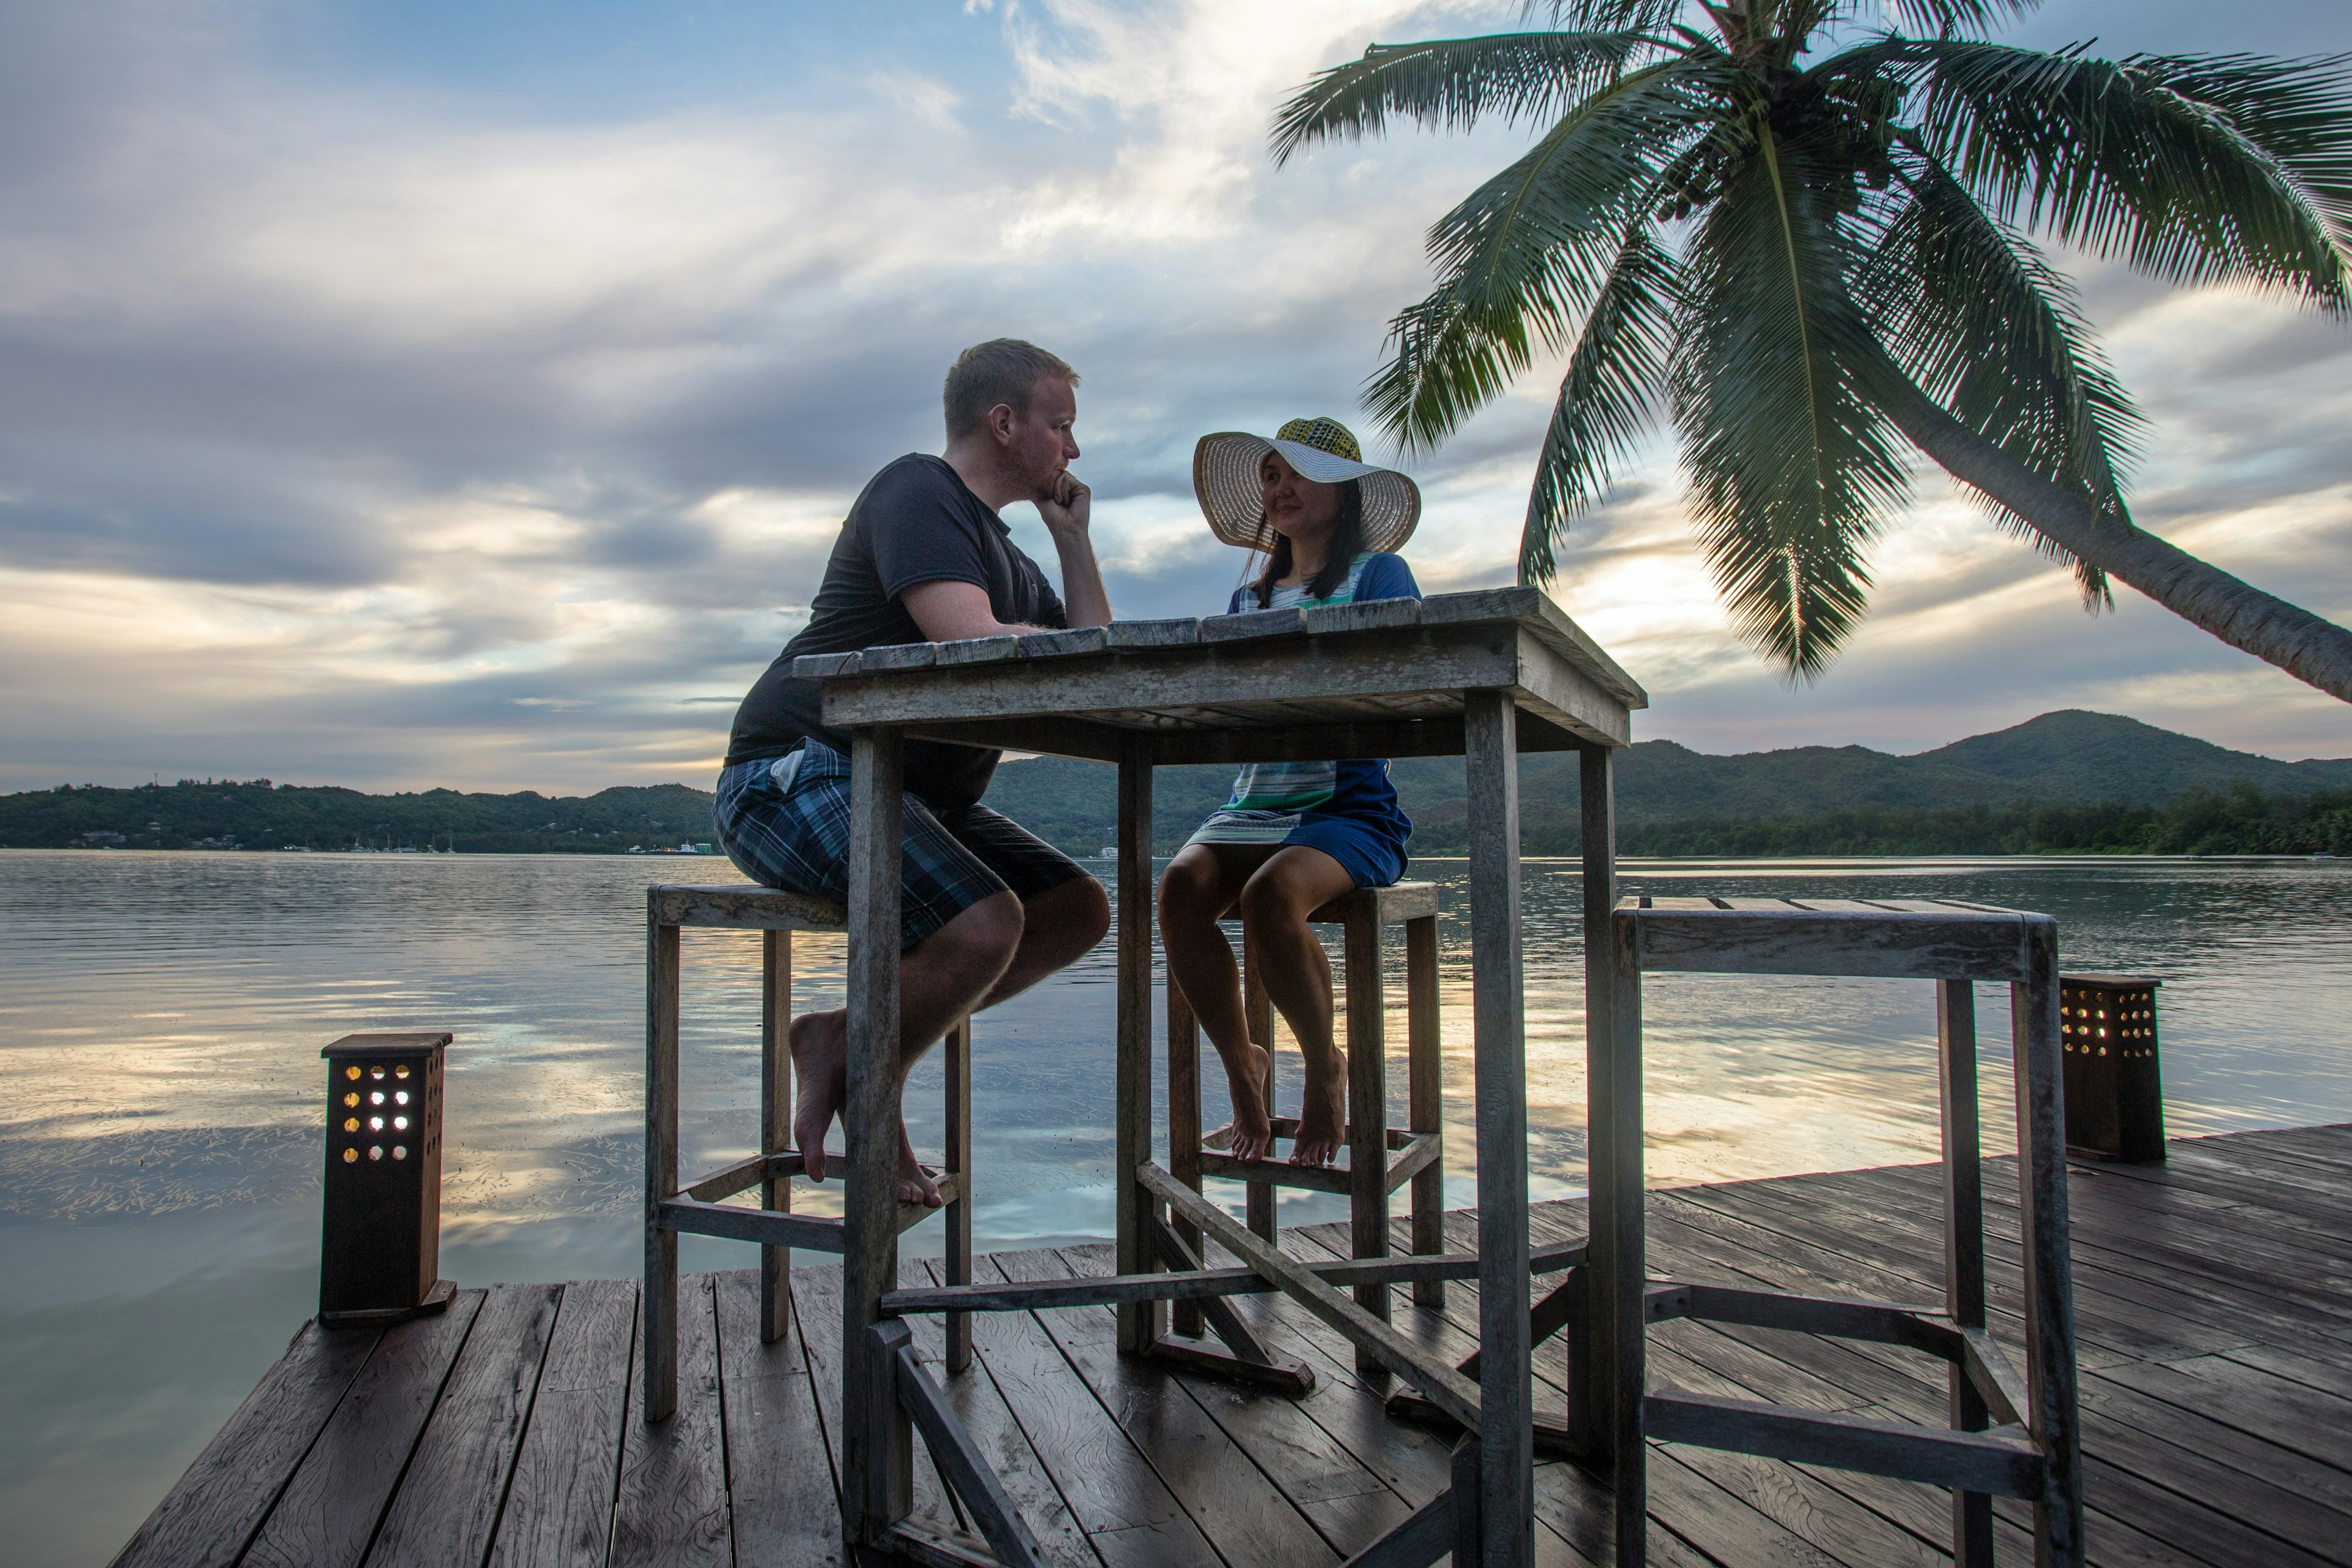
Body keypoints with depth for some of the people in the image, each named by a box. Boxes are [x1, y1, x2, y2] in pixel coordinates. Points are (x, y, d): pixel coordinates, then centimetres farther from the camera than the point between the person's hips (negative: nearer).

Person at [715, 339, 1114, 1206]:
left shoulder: (1003, 554, 23)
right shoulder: (918, 491, -7)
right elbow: (971, 646, -24)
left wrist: (1074, 540, 15)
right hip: (795, 771, -10)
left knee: (1079, 907, 0)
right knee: (985, 923, -30)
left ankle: (854, 1034, -3)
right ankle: (860, 1080, -5)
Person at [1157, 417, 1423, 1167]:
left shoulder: (1378, 574, 7)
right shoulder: (1248, 600, 22)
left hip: (1351, 803, -4)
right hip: (1254, 802, 4)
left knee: (1270, 894, -34)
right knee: (1182, 885, -27)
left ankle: (1325, 1067, -7)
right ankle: (1242, 1069, -7)